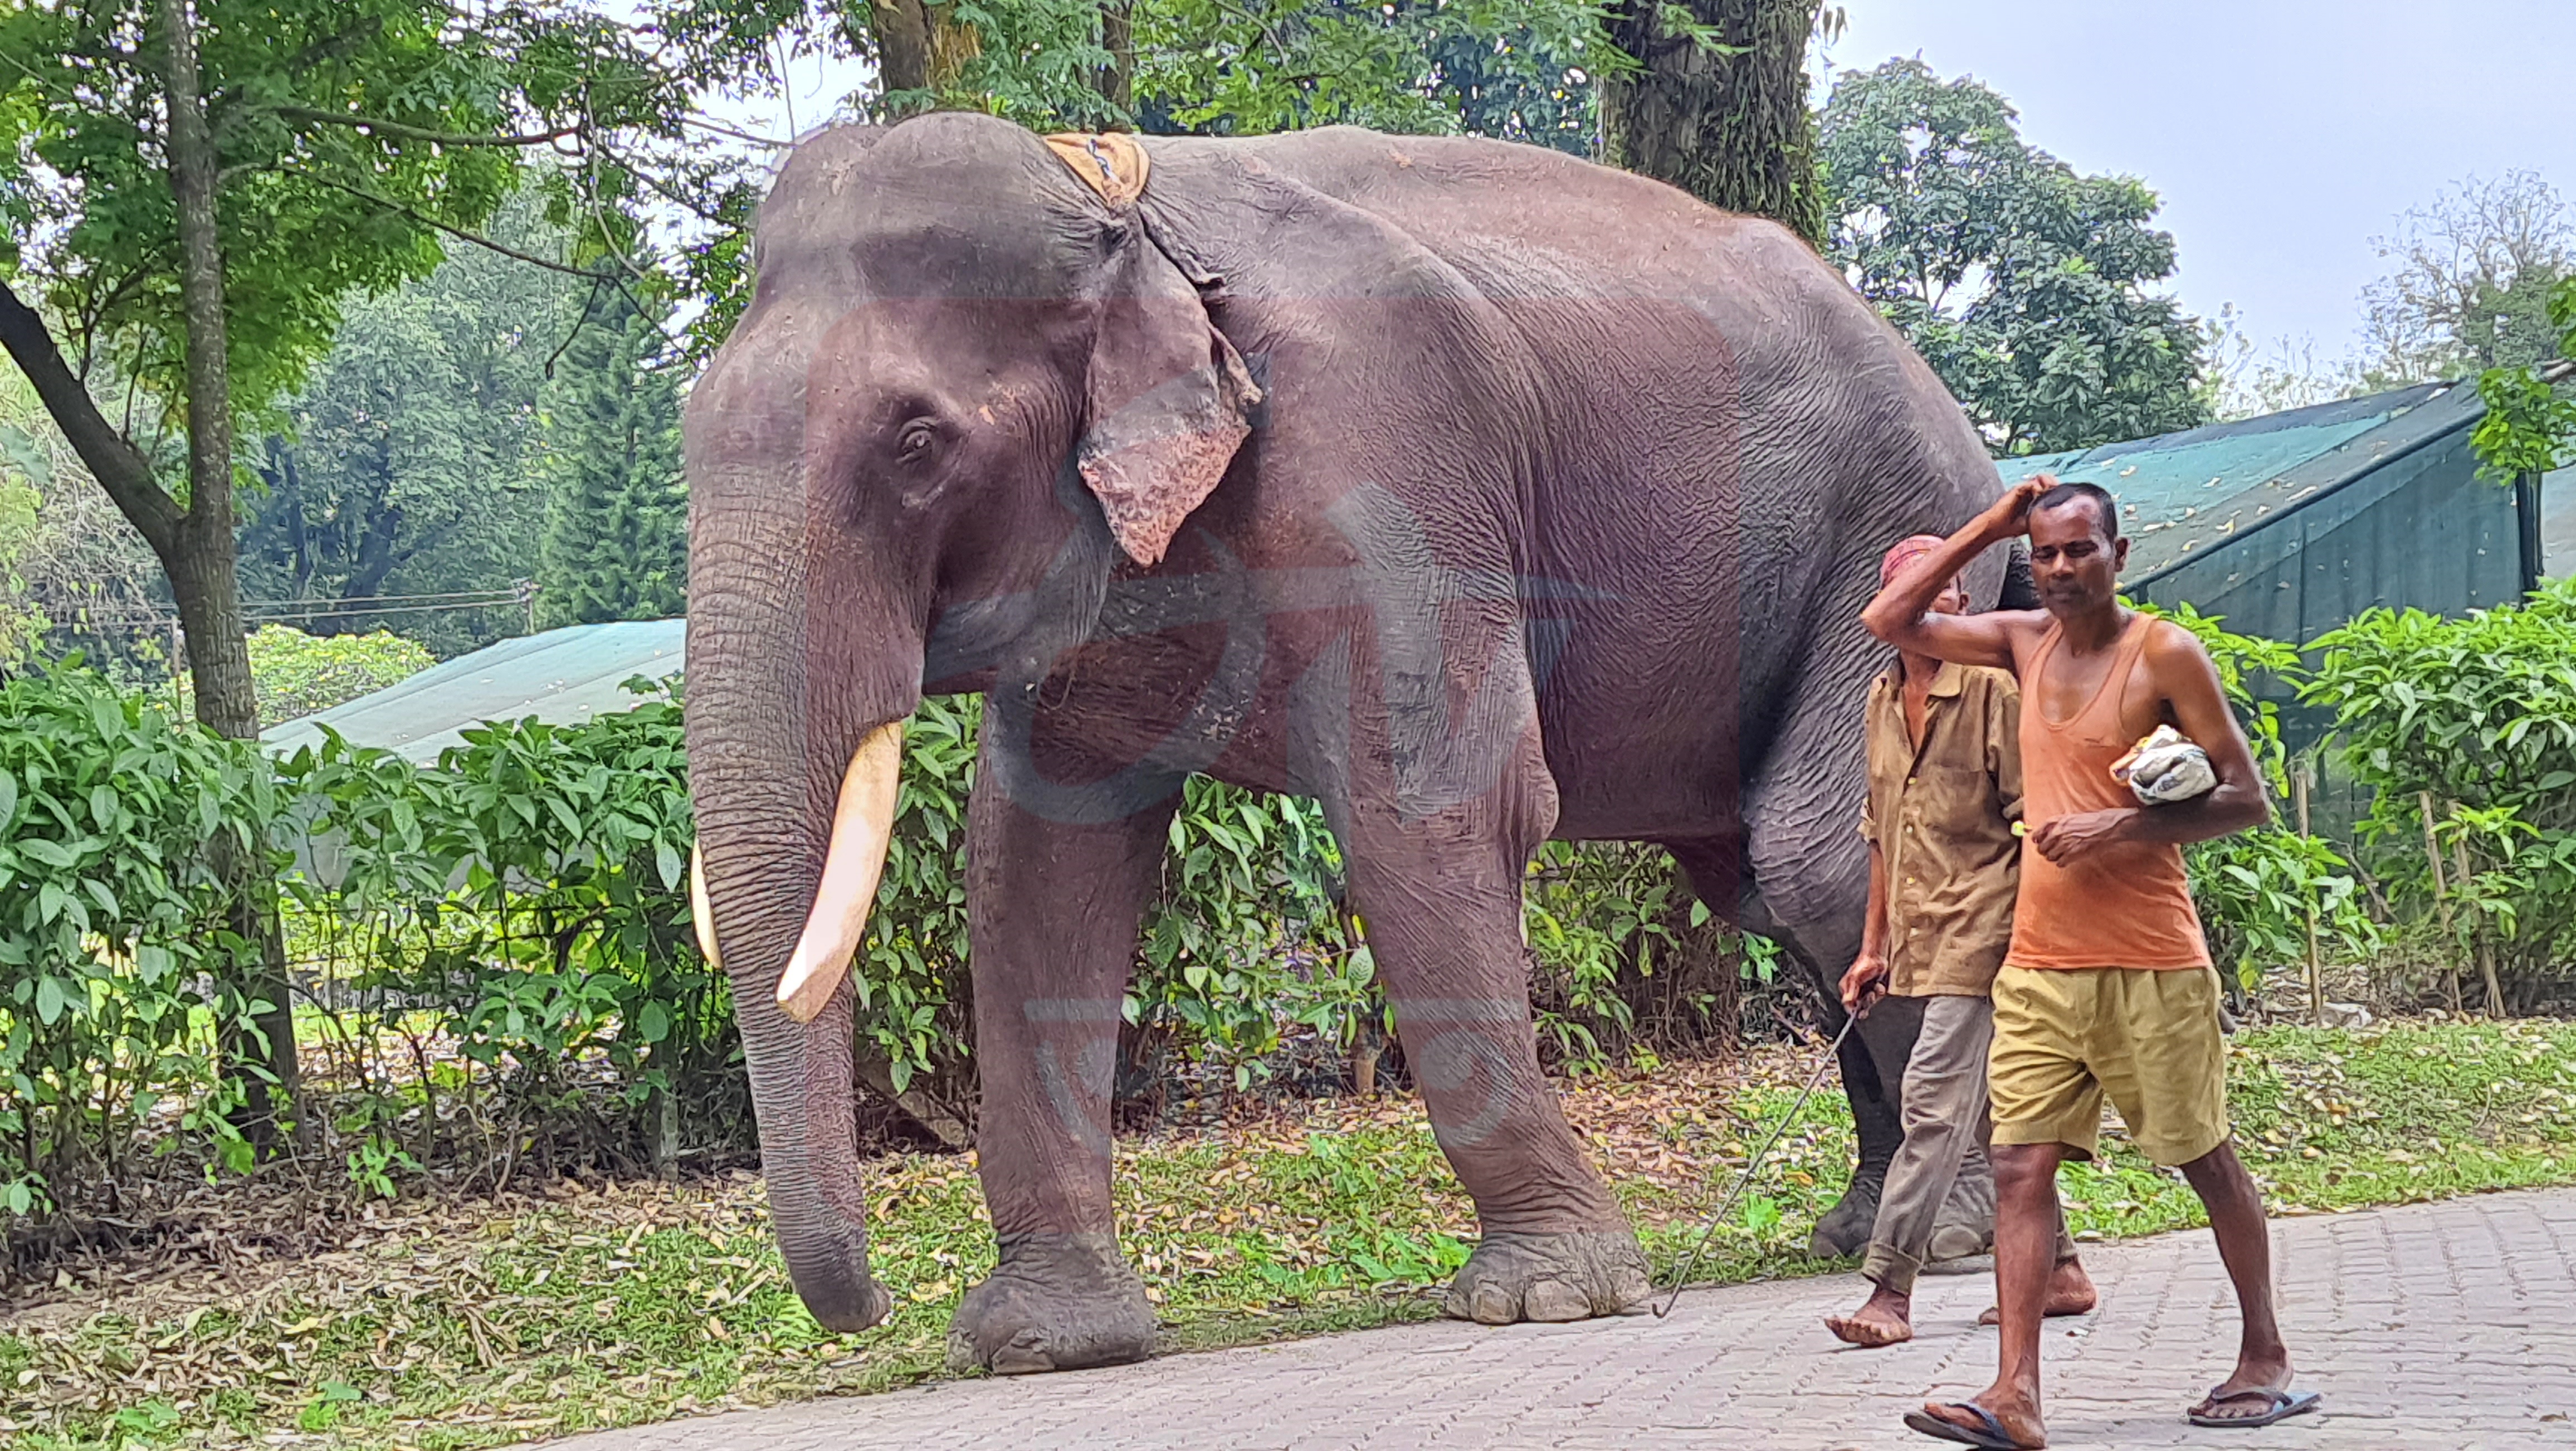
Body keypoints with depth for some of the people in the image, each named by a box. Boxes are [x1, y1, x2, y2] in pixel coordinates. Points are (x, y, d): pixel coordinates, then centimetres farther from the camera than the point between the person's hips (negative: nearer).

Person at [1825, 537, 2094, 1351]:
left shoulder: (1992, 688, -8)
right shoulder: (1882, 703, 14)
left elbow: (2032, 820, -10)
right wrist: (1874, 945, 19)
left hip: (1979, 926, -8)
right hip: (1920, 940, 8)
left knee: (1933, 1103, -13)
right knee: (1987, 1116, 12)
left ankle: (1889, 1292, -14)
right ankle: (2060, 1273, 22)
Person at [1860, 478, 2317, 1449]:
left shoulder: (2165, 654, -6)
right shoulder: (2026, 642, 10)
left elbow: (2246, 799, -6)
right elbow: (1890, 623, 10)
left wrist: (2120, 826, -18)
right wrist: (1985, 529, 6)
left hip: (2149, 966, -5)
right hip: (2038, 967, 5)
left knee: (2206, 1162, 8)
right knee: (2021, 1167, -6)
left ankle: (2266, 1359, 24)